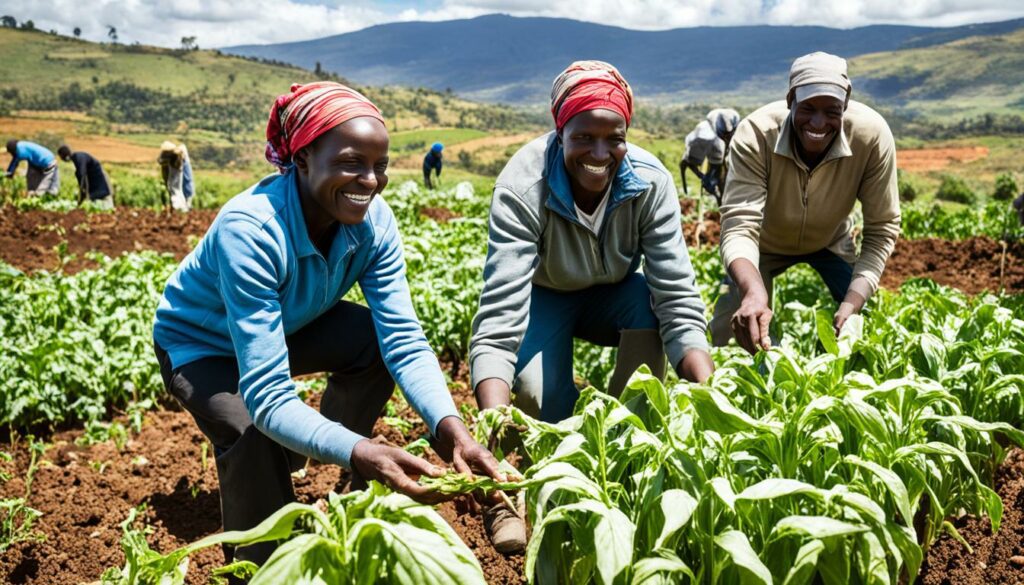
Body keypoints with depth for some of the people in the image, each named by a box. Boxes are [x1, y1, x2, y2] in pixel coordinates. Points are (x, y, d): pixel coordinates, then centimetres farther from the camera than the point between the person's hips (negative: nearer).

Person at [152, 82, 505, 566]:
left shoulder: (373, 221, -23)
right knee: (254, 434, -32)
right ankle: (256, 561, -2)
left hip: (290, 325, 5)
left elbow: (405, 342, -26)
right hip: (200, 344, -5)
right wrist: (359, 452, -58)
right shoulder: (249, 230, -39)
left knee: (379, 340, -17)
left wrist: (449, 426, -43)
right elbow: (267, 395, -43)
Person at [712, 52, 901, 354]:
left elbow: (881, 228, -22)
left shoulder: (872, 134, -31)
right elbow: (739, 226, -41)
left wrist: (852, 304, -36)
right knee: (730, 332, -15)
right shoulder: (755, 134, -36)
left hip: (830, 241, 2)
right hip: (765, 243, -2)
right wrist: (754, 293, -62)